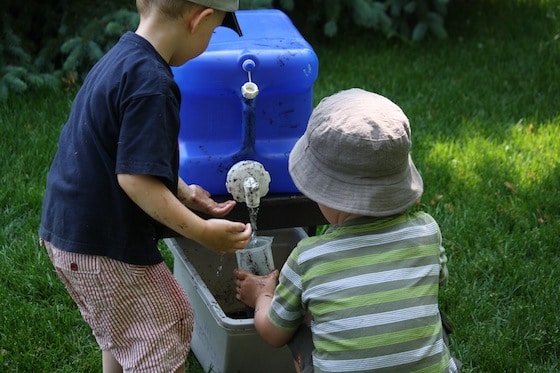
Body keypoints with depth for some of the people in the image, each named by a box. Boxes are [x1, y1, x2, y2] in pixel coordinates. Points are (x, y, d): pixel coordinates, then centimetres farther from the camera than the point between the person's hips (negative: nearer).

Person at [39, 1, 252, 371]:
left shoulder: (121, 56, 6)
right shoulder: (150, 83, -24)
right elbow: (134, 177, -27)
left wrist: (185, 193, 16)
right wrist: (202, 231, -21)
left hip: (68, 228, 10)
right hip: (103, 246, -10)